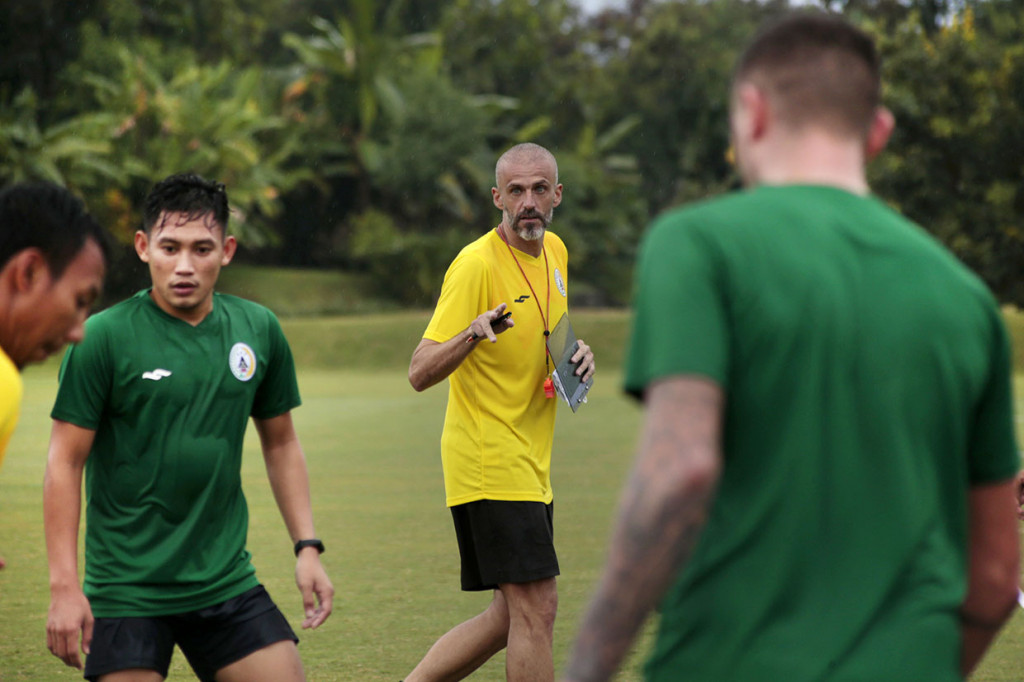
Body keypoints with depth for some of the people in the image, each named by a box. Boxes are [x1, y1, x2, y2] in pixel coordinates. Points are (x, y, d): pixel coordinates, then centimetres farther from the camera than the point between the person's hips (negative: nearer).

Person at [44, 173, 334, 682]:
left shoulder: (258, 330, 4)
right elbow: (65, 462, -8)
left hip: (226, 579, 4)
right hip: (126, 591, -4)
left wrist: (307, 547, 9)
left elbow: (281, 443, 16)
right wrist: (64, 585, -13)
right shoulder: (102, 337, -9)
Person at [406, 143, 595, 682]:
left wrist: (579, 355, 3)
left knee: (513, 616, 10)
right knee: (535, 609, -10)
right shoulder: (477, 264, -15)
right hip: (489, 464, -9)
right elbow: (420, 373, -19)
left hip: (531, 467, 9)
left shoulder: (554, 252, 9)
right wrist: (472, 334, -37)